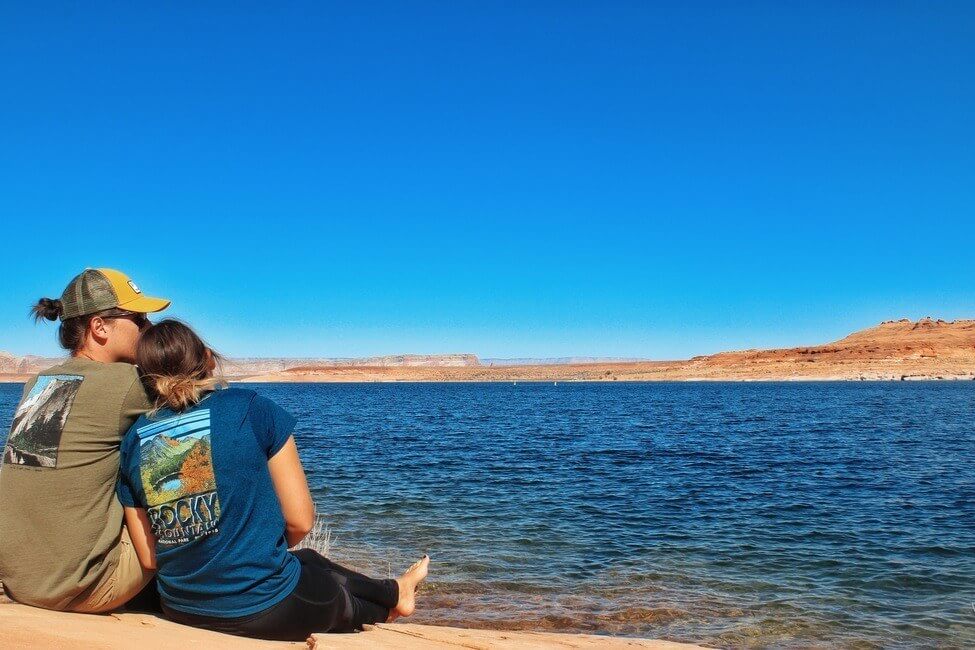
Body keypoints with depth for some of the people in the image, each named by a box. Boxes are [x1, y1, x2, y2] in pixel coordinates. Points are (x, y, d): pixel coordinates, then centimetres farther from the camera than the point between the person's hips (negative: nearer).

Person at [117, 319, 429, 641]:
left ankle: (393, 592, 56)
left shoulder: (133, 442, -1)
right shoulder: (251, 408, -12)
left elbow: (149, 559, 2)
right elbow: (300, 521, -10)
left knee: (310, 562, 32)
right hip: (266, 611, -5)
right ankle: (394, 593, 60)